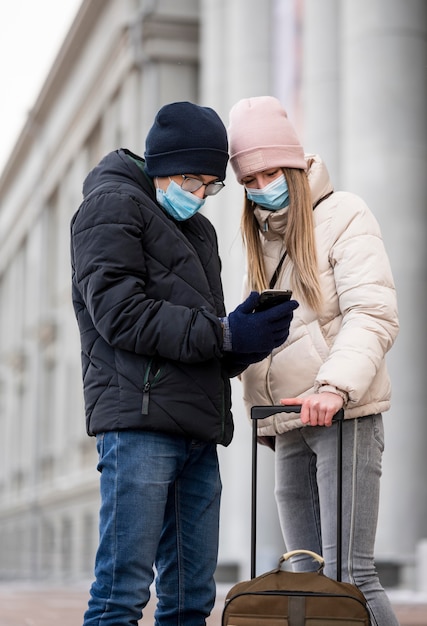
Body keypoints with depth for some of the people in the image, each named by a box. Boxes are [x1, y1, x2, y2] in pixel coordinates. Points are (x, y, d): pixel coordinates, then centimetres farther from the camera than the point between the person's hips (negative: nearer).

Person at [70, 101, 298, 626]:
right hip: (138, 422, -8)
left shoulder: (199, 229, 27)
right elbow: (118, 312, -12)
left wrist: (248, 342, 0)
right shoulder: (113, 204, 2)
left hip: (198, 431, 8)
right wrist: (222, 334, -13)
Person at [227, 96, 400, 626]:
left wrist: (335, 386, -27)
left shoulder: (342, 216, -2)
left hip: (344, 416, -7)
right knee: (306, 574, 6)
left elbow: (373, 315, -14)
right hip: (286, 424, 7)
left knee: (347, 572, -12)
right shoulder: (260, 236, 19)